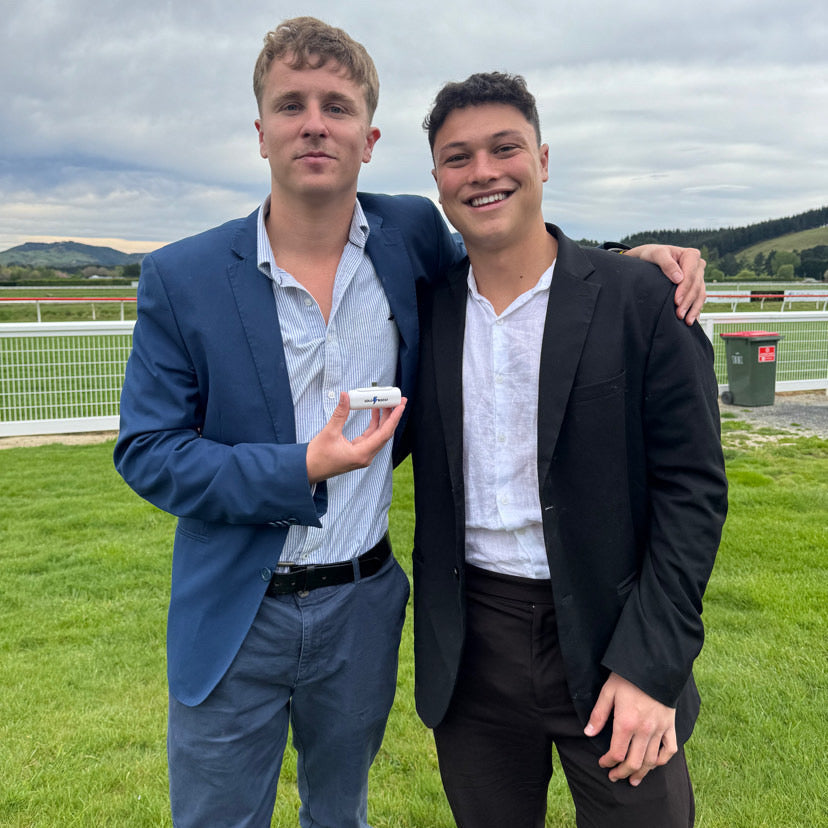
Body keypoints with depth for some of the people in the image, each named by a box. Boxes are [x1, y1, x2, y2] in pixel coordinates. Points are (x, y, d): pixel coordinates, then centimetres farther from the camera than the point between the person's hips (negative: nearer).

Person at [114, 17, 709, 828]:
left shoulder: (411, 233, -6)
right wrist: (298, 471, -22)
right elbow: (145, 449, -8)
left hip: (362, 607, 2)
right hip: (234, 617, -1)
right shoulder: (180, 278, -11)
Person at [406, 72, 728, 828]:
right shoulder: (425, 309, 2)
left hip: (608, 637, -3)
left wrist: (651, 665, -14)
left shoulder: (642, 299, -9)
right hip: (469, 648, 3)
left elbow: (692, 487, -9)